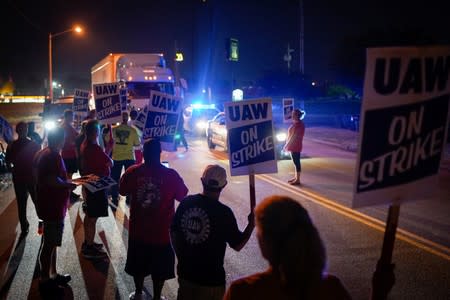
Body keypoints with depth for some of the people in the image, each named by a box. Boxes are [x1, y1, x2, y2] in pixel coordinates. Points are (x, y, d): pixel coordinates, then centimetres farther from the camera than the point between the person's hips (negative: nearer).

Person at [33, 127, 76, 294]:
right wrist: (69, 184, -15)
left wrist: (65, 181, 17)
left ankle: (53, 275, 30)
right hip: (53, 206, -10)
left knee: (51, 242, 19)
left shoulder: (41, 153, 9)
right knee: (49, 244, 1)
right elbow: (52, 180, -31)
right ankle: (45, 281, 12)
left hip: (46, 204, 10)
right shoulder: (54, 155, -21)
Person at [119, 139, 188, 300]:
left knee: (138, 265, 23)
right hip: (162, 232, -2)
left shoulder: (132, 172, -13)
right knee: (159, 269, 17)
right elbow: (182, 197, -5)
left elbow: (123, 191, 4)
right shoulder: (171, 175, -19)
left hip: (138, 230, 2)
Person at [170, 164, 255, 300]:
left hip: (186, 272, 4)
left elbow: (174, 233, 4)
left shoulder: (186, 202, -6)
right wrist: (251, 224, 2)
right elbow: (238, 245, -10)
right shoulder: (224, 212, -19)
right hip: (211, 278, -4)